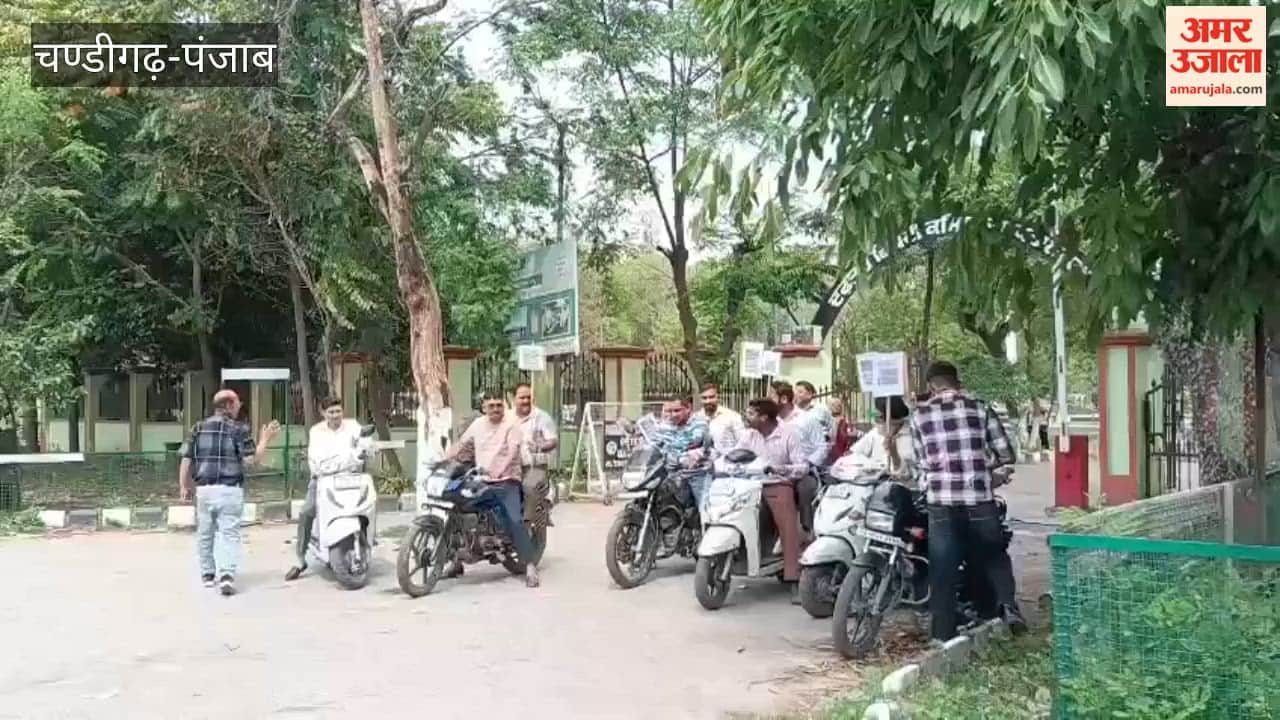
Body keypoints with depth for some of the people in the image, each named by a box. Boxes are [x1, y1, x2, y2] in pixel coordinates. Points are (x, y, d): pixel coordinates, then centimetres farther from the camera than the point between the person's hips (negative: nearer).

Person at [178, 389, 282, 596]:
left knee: (205, 533, 16)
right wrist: (264, 440, 3)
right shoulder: (239, 429, -3)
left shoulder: (199, 428, 11)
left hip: (204, 488, 4)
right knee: (229, 533, -3)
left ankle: (207, 573, 26)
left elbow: (186, 459, 7)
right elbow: (252, 460, -9)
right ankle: (227, 574, -17)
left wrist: (183, 486, 13)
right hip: (230, 490, -4)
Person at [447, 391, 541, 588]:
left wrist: (498, 472, -32)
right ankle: (457, 560, 18)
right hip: (481, 481, 6)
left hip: (506, 481, -5)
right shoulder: (478, 424, 14)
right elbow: (461, 445, 20)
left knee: (515, 521, -20)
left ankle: (530, 567, -17)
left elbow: (512, 451, -17)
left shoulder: (511, 424, -4)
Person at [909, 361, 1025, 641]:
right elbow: (1006, 455, 5)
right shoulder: (979, 408, 4)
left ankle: (943, 634, 8)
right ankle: (1007, 602, -4)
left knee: (943, 569, 8)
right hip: (979, 499, 0)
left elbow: (921, 461, 6)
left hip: (941, 501, 0)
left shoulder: (920, 414, 4)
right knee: (993, 555, 19)